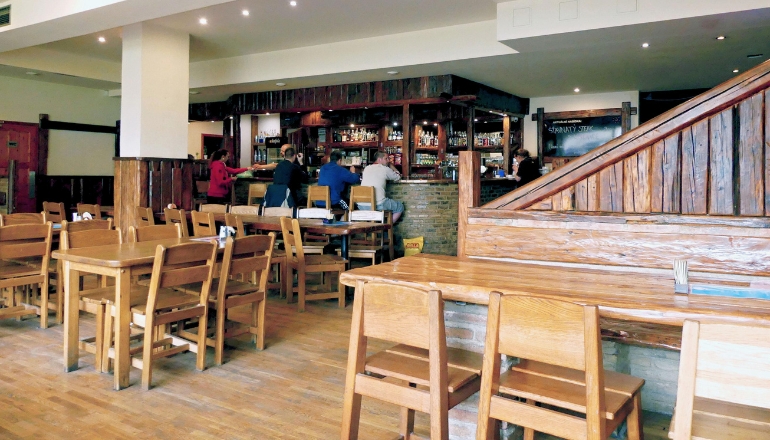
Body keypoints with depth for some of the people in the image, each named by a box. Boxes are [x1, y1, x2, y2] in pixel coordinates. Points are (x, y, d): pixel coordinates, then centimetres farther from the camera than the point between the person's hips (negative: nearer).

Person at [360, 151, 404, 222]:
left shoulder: (366, 168, 14)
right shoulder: (385, 169, 0)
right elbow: (398, 177, 16)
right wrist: (390, 165, 25)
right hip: (378, 205, -6)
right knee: (400, 206, 17)